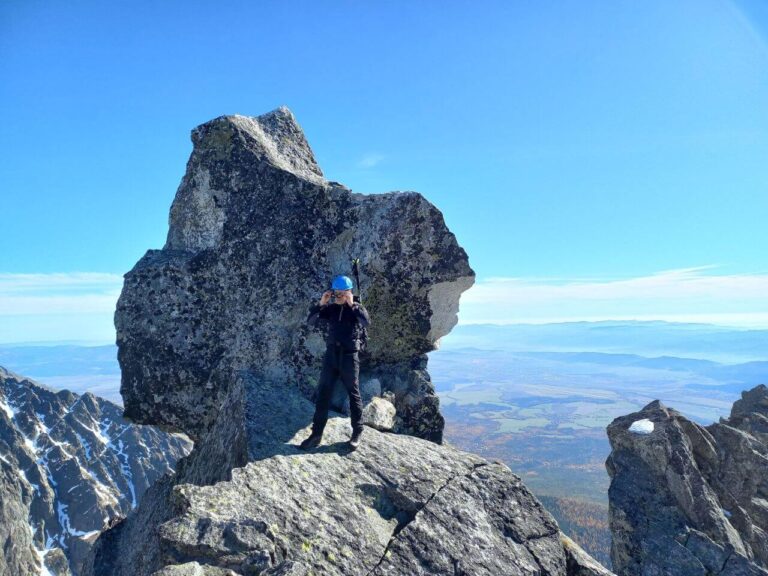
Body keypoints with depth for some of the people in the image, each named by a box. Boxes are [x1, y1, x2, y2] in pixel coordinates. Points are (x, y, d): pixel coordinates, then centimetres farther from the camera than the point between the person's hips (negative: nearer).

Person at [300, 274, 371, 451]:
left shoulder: (357, 308, -2)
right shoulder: (331, 308, 6)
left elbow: (366, 322, -23)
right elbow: (310, 319, 0)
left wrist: (351, 304, -21)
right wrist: (321, 303, -11)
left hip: (349, 356, -3)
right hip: (331, 355, 3)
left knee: (354, 394, 6)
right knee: (323, 394, 3)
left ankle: (357, 432, 18)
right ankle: (316, 434, 10)